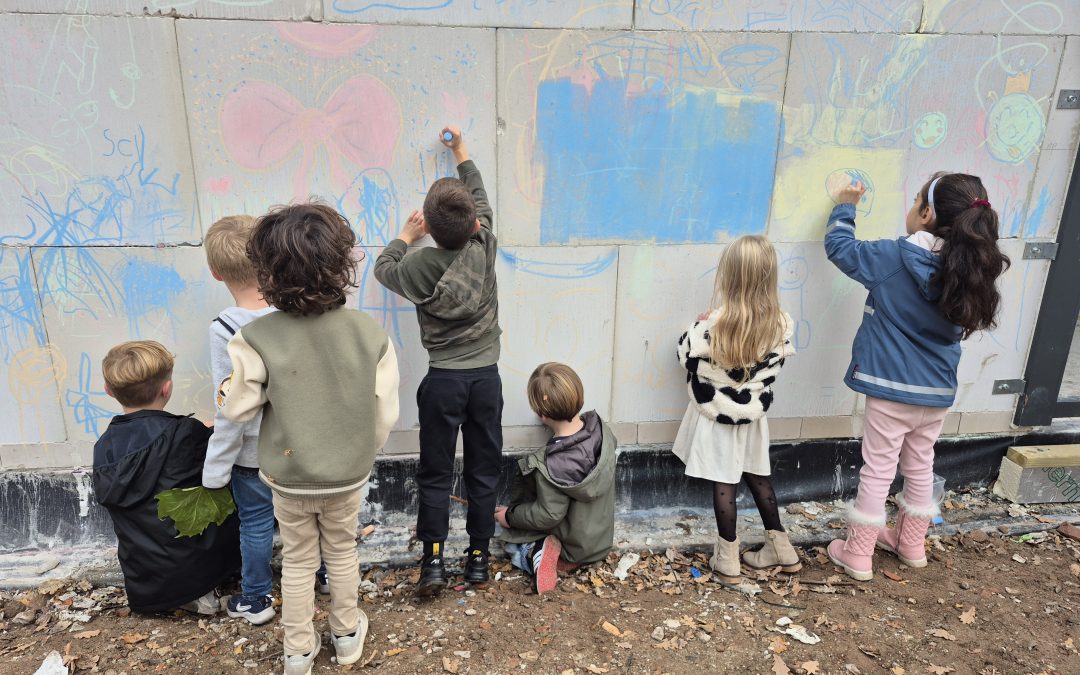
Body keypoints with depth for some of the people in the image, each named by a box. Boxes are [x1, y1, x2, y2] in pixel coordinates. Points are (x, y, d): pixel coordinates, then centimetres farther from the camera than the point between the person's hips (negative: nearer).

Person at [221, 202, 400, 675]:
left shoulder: (256, 339, -23)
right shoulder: (368, 333, -19)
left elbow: (238, 408, -11)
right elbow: (385, 413, -12)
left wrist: (228, 385, 11)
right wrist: (363, 453, 7)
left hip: (289, 476, -1)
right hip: (348, 474, 1)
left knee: (298, 560, 21)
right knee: (342, 550, 25)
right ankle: (347, 634, 42)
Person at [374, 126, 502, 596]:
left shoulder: (423, 265, -13)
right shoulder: (485, 246, -6)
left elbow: (384, 269, 10)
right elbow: (481, 200, 15)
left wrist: (406, 236, 25)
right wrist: (461, 153, 28)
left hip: (443, 380, -2)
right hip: (486, 376, 3)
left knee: (435, 473, 10)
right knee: (484, 469, 11)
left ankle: (433, 561, 11)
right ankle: (479, 556, 21)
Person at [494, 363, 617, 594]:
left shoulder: (551, 464, -34)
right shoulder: (601, 427, -16)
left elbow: (549, 515, -26)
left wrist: (510, 516, -9)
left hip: (575, 548, -7)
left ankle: (535, 553, -12)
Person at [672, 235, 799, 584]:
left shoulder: (714, 324, -24)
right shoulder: (781, 323, -11)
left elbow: (685, 356, -10)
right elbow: (774, 366, 2)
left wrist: (697, 327, 6)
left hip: (718, 415, -4)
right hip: (753, 413, 4)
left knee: (723, 484, 6)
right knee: (758, 477, 20)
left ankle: (727, 559, 17)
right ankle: (781, 549, 31)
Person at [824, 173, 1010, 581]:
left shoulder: (896, 257, -17)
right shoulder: (975, 269, -2)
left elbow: (839, 247, -4)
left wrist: (846, 206, 11)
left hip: (892, 388, -5)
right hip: (938, 393, 5)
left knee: (877, 472, 5)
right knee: (920, 469, 21)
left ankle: (857, 555, 16)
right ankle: (911, 544, 38)